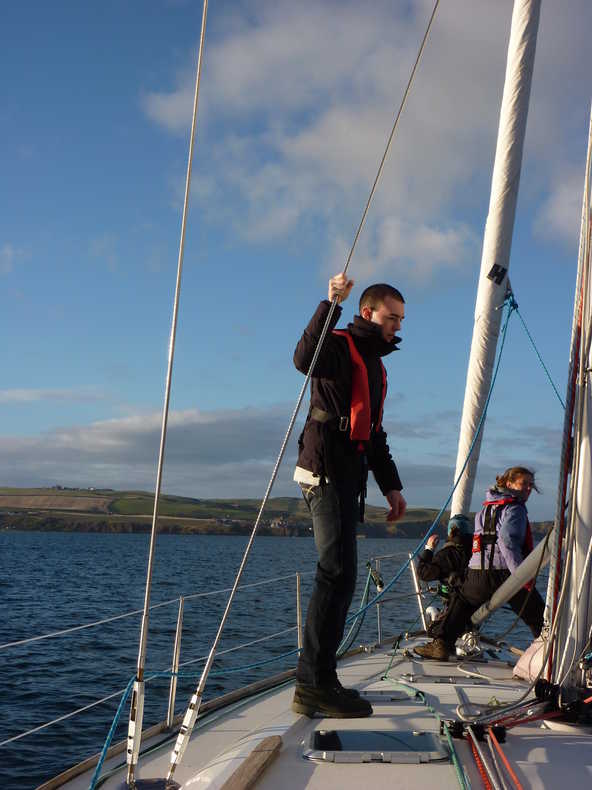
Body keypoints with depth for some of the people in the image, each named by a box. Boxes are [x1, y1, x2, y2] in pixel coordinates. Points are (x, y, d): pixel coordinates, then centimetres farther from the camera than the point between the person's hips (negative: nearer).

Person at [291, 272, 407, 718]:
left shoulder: (375, 363, 27)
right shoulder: (341, 345, -1)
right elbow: (305, 359, -27)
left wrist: (391, 485, 25)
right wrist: (331, 304, -31)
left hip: (348, 476, 10)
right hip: (326, 469, -10)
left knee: (339, 576, 7)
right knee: (338, 573, -15)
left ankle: (314, 683, 11)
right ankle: (317, 682, -13)